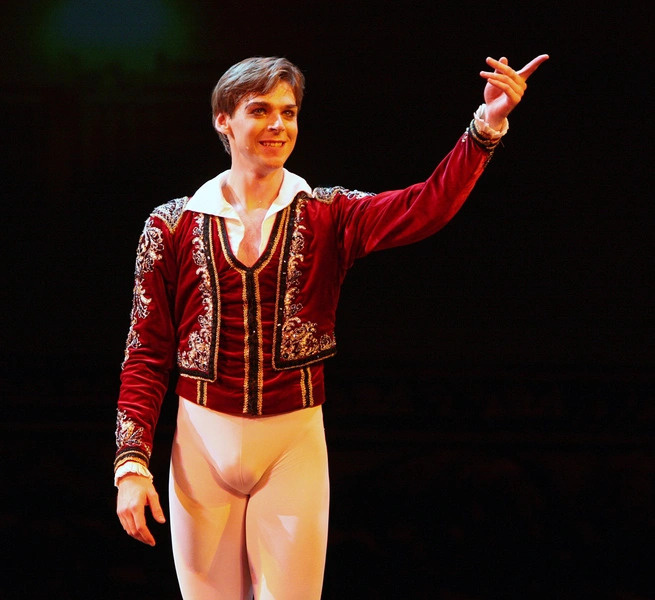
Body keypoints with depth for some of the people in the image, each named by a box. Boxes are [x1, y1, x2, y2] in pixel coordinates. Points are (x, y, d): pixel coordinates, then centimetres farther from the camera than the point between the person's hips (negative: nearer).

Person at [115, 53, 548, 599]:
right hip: (204, 438, 0)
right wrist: (132, 463, -7)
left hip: (294, 442, 0)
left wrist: (487, 125, -30)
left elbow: (427, 207, -16)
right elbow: (147, 356, 3)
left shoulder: (328, 216, 2)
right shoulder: (173, 226, 2)